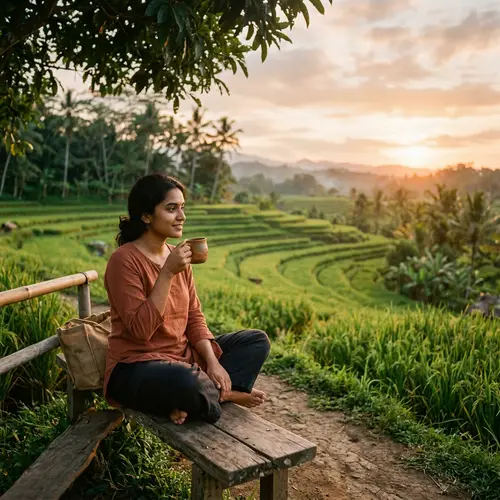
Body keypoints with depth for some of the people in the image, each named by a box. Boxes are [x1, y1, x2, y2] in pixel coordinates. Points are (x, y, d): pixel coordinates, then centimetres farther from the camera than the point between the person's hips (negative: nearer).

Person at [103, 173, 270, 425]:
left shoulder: (178, 256, 6)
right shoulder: (124, 260, -16)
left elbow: (194, 317, 7)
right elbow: (140, 330, -23)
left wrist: (212, 361, -9)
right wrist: (168, 273, -27)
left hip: (184, 357, 8)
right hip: (137, 366, -8)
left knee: (257, 340, 4)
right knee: (185, 383, -40)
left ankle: (211, 392, -13)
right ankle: (226, 393, -7)